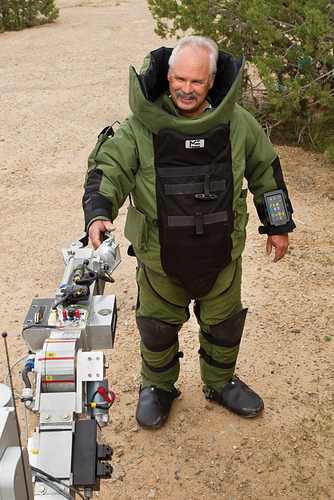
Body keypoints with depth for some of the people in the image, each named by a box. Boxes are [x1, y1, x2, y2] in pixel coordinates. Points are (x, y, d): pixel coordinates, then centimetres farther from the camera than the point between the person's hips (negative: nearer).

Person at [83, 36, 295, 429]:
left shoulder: (236, 123, -6)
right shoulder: (141, 126, -12)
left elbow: (265, 170, 7)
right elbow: (109, 168, -13)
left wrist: (278, 225, 12)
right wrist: (98, 212, -34)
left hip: (221, 254, 2)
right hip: (160, 257, -1)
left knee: (224, 322, 19)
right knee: (158, 325, 15)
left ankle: (220, 383, 46)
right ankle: (157, 388, 42)